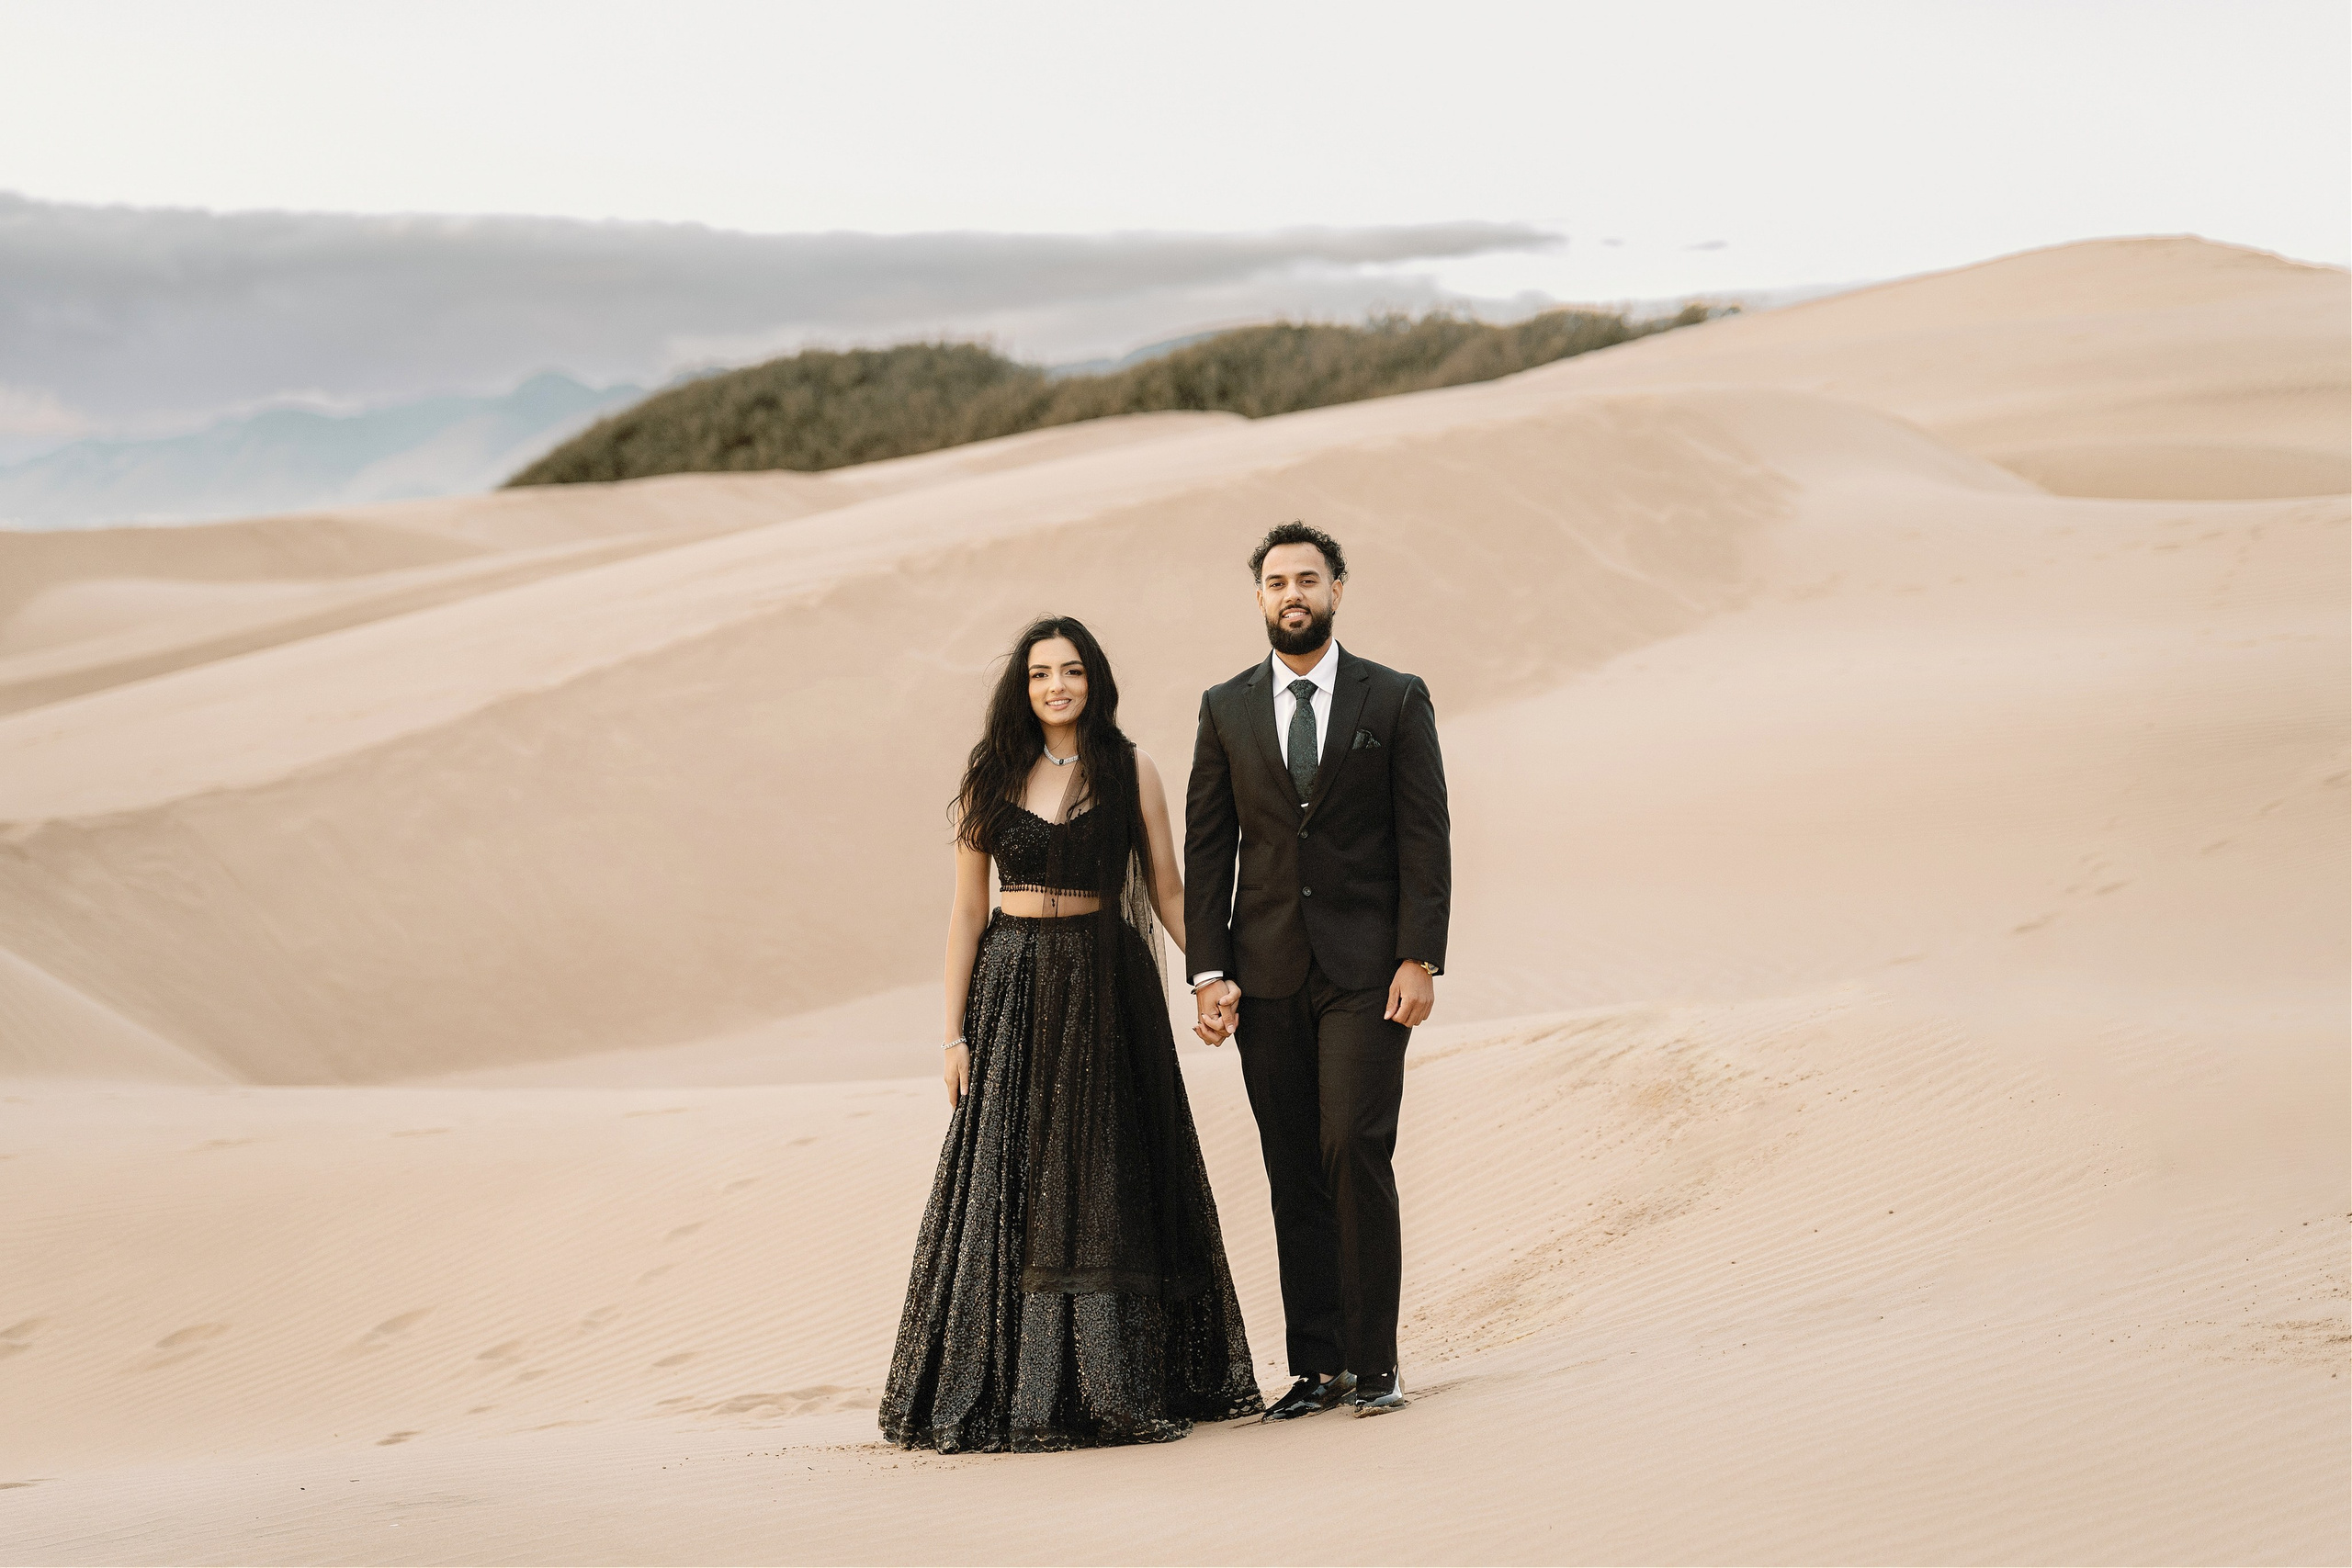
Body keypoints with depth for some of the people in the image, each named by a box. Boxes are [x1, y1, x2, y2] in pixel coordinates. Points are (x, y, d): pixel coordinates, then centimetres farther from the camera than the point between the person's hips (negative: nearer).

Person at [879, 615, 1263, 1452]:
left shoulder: (1131, 771, 2)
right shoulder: (993, 777, 5)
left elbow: (1167, 891, 4)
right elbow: (967, 910, 5)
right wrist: (955, 1030, 1)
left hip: (1108, 990, -1)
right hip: (1013, 989, 1)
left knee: (1111, 1185, 2)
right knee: (1010, 1186, 0)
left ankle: (1121, 1383, 9)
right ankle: (1014, 1390, 7)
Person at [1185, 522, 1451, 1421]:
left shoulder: (1396, 701, 3)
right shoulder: (1227, 709, 9)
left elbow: (1425, 840, 0)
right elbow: (1206, 848, 8)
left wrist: (1420, 959, -9)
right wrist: (1208, 971, -1)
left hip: (1366, 967, -3)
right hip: (1267, 974, 3)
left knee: (1355, 1151, -13)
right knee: (1294, 1176, 4)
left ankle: (1373, 1362, -4)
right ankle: (1317, 1365, 10)